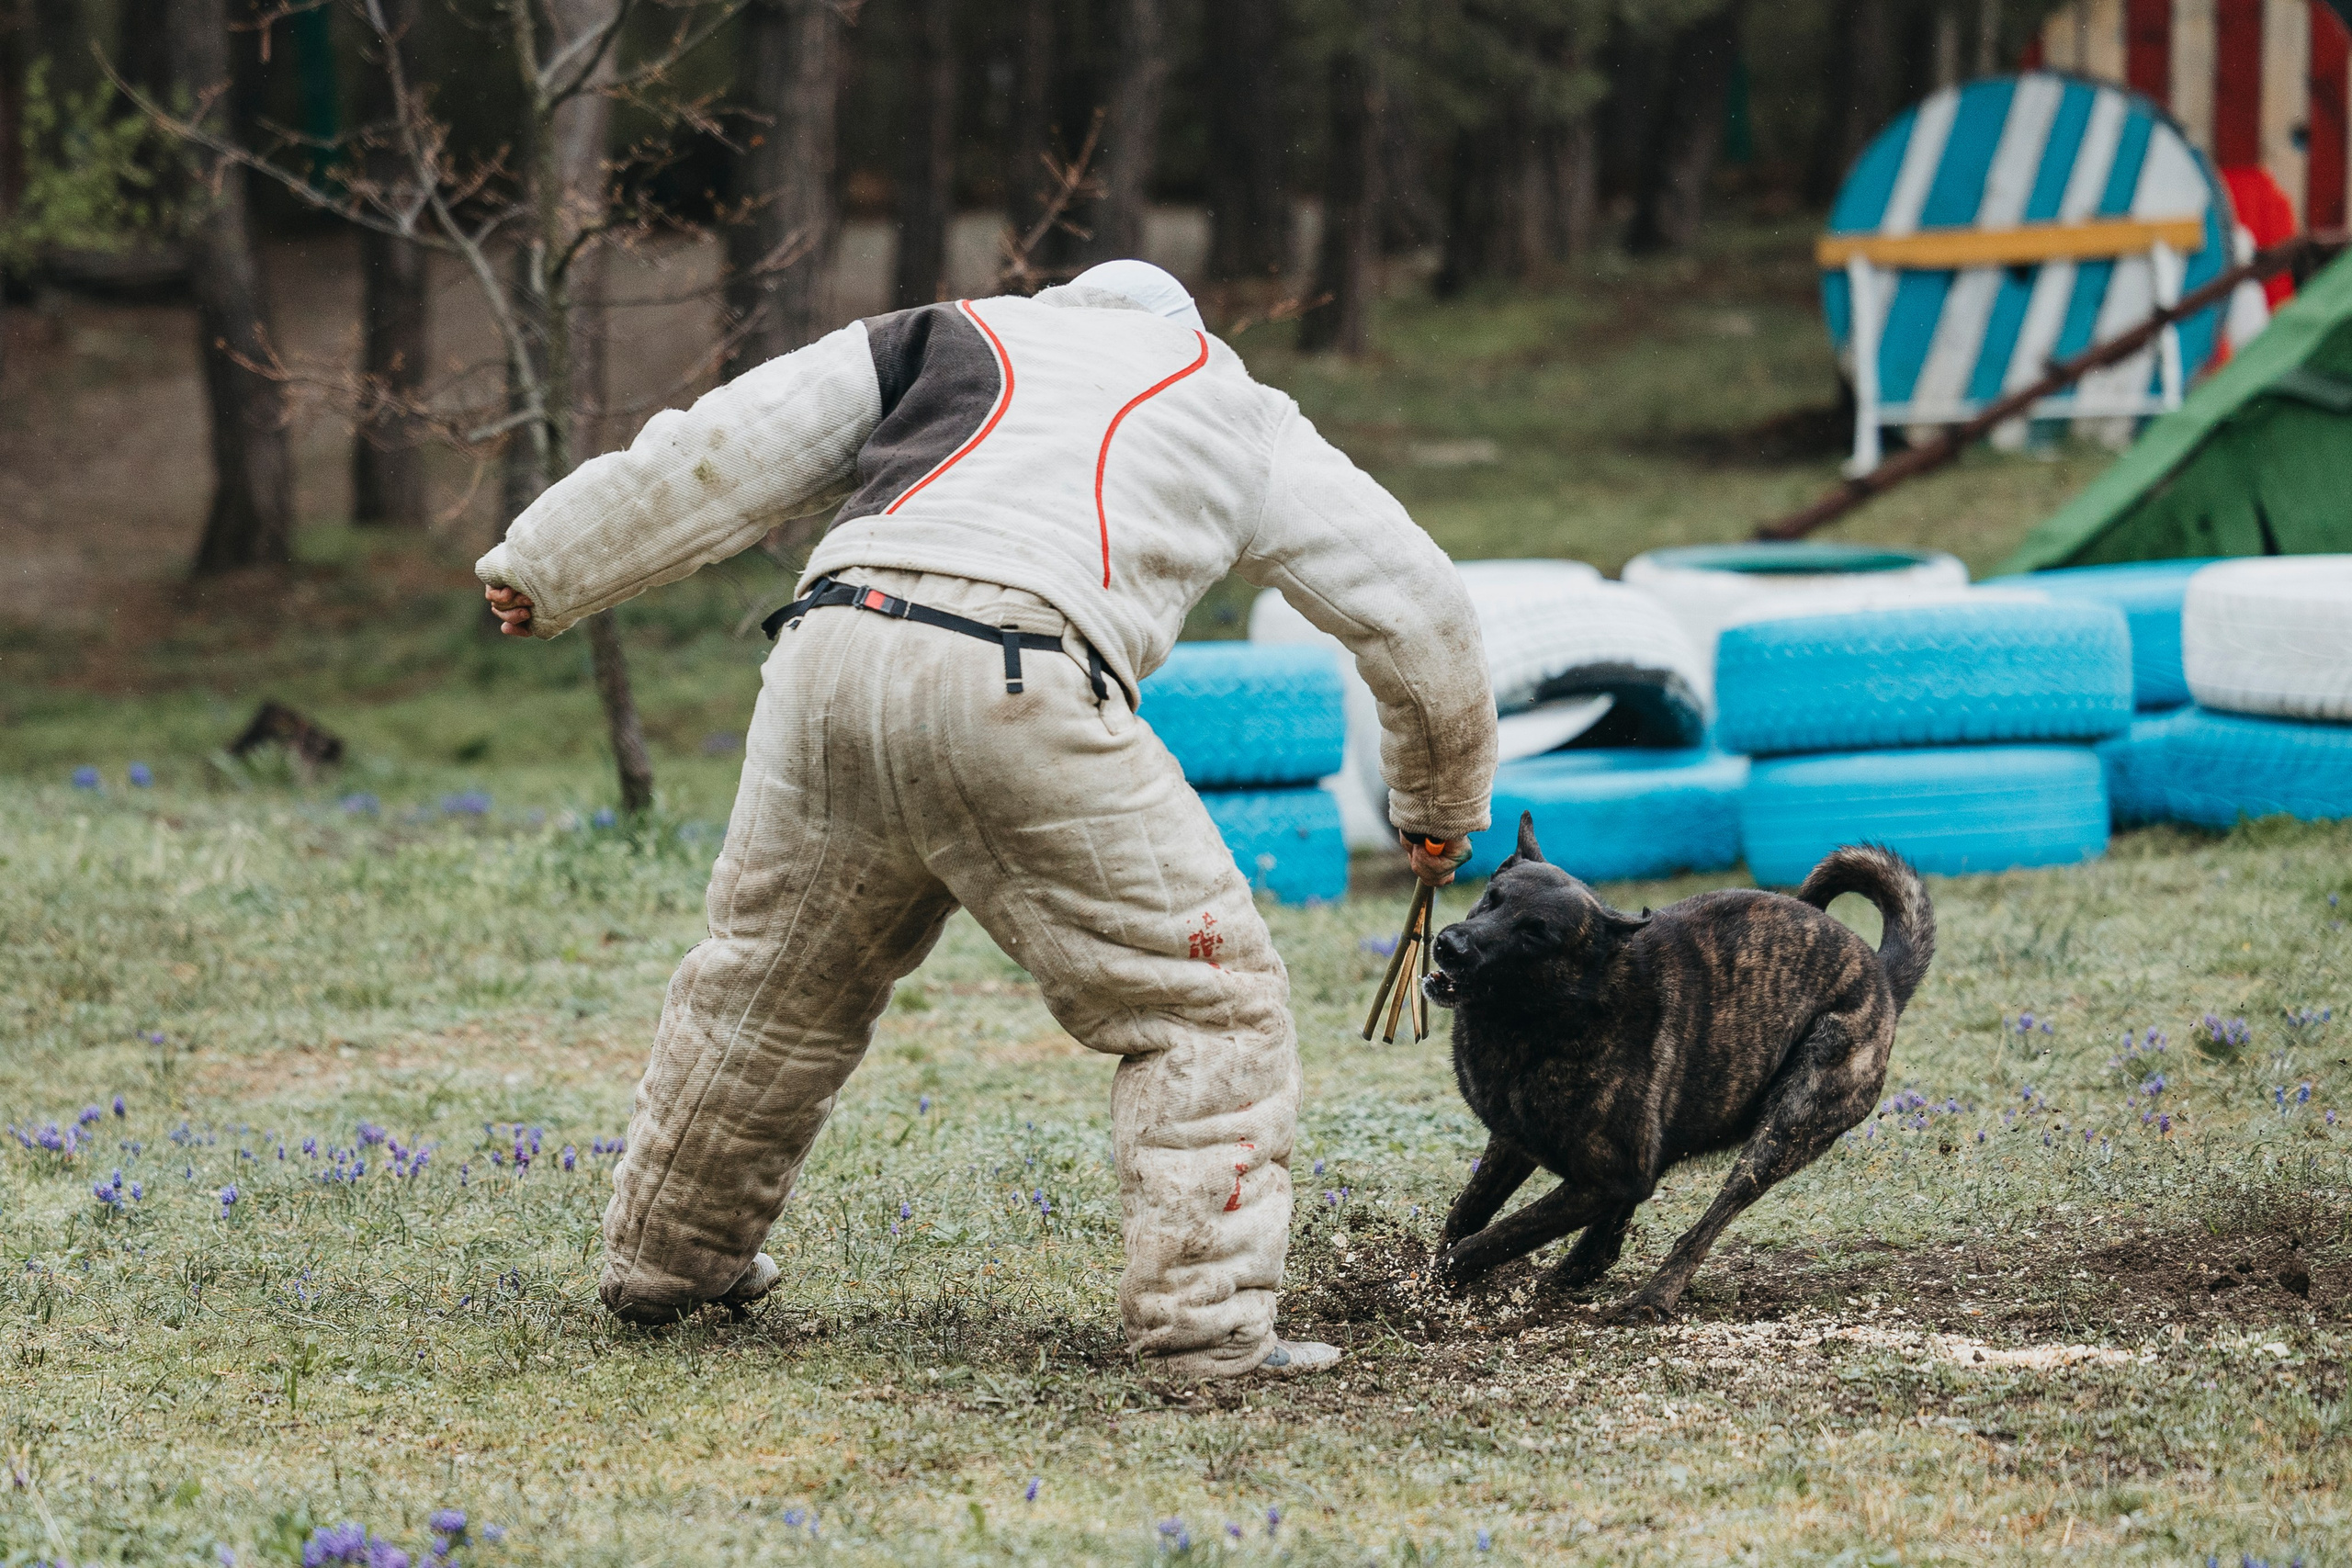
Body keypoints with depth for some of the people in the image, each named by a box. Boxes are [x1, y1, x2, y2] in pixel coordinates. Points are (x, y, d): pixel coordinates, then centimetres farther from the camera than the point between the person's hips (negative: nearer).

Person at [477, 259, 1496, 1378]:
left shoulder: (943, 340, 31)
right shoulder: (1238, 415, 29)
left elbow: (711, 458, 24)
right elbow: (1412, 607, 32)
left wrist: (542, 572, 30)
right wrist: (1442, 804, 44)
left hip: (832, 656, 3)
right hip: (1016, 696, -3)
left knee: (768, 977, 23)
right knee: (1200, 998, 8)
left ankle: (664, 1258, 38)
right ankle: (1207, 1319, 0)